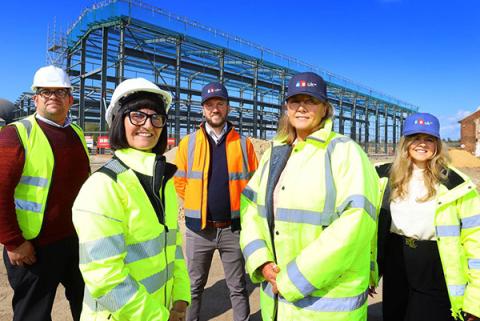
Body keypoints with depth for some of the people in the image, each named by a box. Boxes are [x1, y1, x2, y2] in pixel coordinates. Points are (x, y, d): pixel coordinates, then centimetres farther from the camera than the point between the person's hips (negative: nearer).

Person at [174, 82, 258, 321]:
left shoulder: (243, 144, -1)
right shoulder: (188, 143, -1)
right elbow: (179, 182, 5)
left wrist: (240, 208, 2)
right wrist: (196, 207, 5)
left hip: (233, 227, 0)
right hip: (199, 228, 1)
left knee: (238, 287, 16)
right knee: (194, 285, 18)